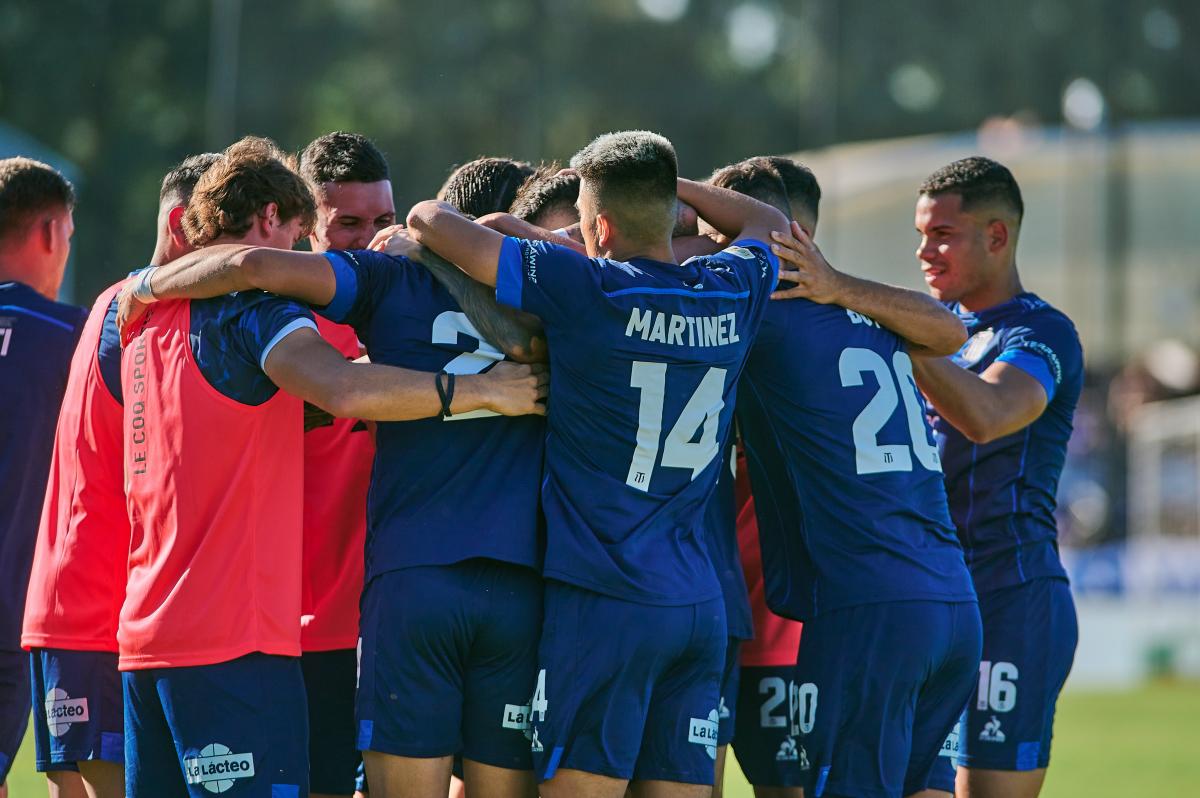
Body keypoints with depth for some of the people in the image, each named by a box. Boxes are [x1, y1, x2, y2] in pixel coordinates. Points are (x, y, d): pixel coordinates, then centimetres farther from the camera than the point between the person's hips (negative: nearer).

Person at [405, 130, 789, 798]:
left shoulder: (587, 291, -10)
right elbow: (769, 223, 31)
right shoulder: (733, 295, 6)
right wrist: (662, 181, 31)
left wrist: (425, 221, 17)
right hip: (701, 603, 6)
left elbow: (432, 220, -5)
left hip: (604, 601, -6)